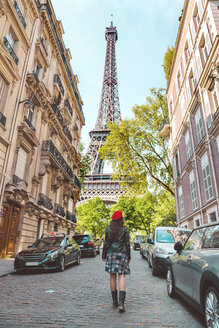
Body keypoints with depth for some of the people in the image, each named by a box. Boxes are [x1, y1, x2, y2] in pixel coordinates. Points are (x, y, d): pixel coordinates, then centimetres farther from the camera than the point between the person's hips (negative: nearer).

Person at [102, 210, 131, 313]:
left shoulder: (108, 229, -1)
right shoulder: (124, 229, -2)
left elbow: (106, 243, 1)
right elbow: (127, 244, 2)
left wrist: (104, 255, 10)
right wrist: (128, 256, 12)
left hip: (111, 253, 1)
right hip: (122, 254, -1)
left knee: (112, 277, 9)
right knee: (121, 276, 0)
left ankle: (115, 301, 18)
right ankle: (121, 302, -11)